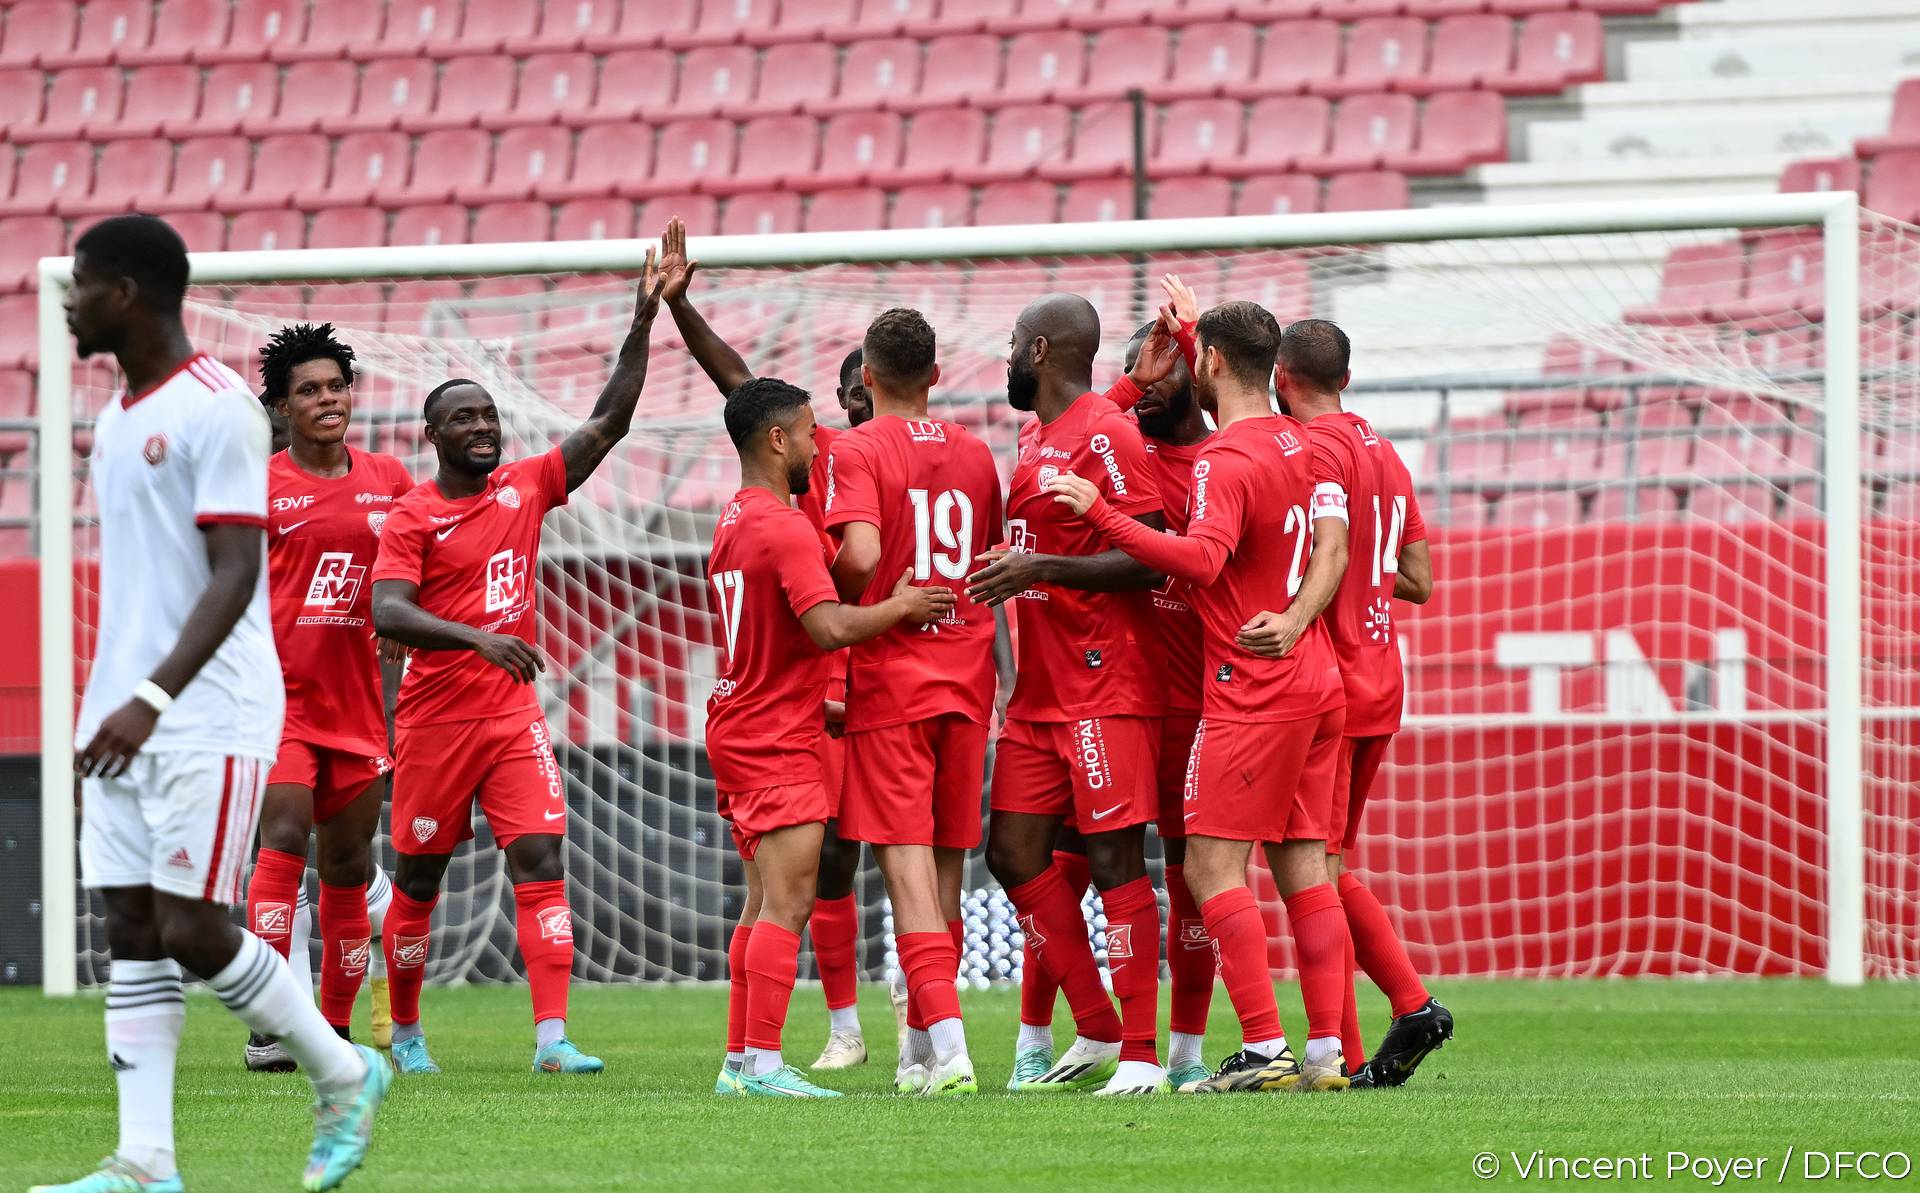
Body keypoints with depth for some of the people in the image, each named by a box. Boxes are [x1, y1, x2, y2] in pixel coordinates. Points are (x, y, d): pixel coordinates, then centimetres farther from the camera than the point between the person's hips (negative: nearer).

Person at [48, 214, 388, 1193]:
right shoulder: (117, 420, 16)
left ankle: (343, 1075, 10)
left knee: (191, 929, -10)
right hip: (125, 721, 8)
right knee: (130, 929, 2)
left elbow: (234, 575, -18)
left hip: (209, 718, -8)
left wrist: (153, 699, -27)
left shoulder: (215, 409, -12)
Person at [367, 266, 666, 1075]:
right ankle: (405, 1032, 26)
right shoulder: (411, 517, -7)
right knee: (420, 879, 8)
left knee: (541, 860, -11)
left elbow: (608, 425, 4)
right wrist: (476, 638, -34)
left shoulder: (526, 487, 7)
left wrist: (643, 324, -5)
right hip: (436, 719, -3)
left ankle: (551, 1037, -19)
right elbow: (387, 613, -20)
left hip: (513, 714, 3)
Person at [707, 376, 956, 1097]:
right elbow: (830, 627, -25)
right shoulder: (784, 526, -16)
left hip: (741, 731, 10)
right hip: (779, 741, -10)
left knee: (766, 901, 13)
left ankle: (739, 1063, 13)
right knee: (788, 901, -13)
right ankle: (763, 1065, -18)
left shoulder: (733, 523, 15)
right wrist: (900, 608, -10)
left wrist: (819, 709, 29)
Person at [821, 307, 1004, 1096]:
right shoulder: (975, 455, 10)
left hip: (889, 676, -5)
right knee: (947, 858, 12)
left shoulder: (857, 451, -8)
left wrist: (838, 603, -2)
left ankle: (947, 1040, -21)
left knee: (906, 855, -8)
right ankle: (921, 1048, 20)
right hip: (966, 674, 5)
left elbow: (860, 554, -21)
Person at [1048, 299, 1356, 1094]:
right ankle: (1325, 1051, 4)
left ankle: (1264, 1049, -15)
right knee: (1302, 865, 8)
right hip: (1315, 683, 9)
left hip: (1251, 693, -9)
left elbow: (1201, 558, -30)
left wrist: (1100, 514, -28)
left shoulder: (1226, 461, -15)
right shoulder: (1293, 442, 12)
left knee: (1213, 865, -8)